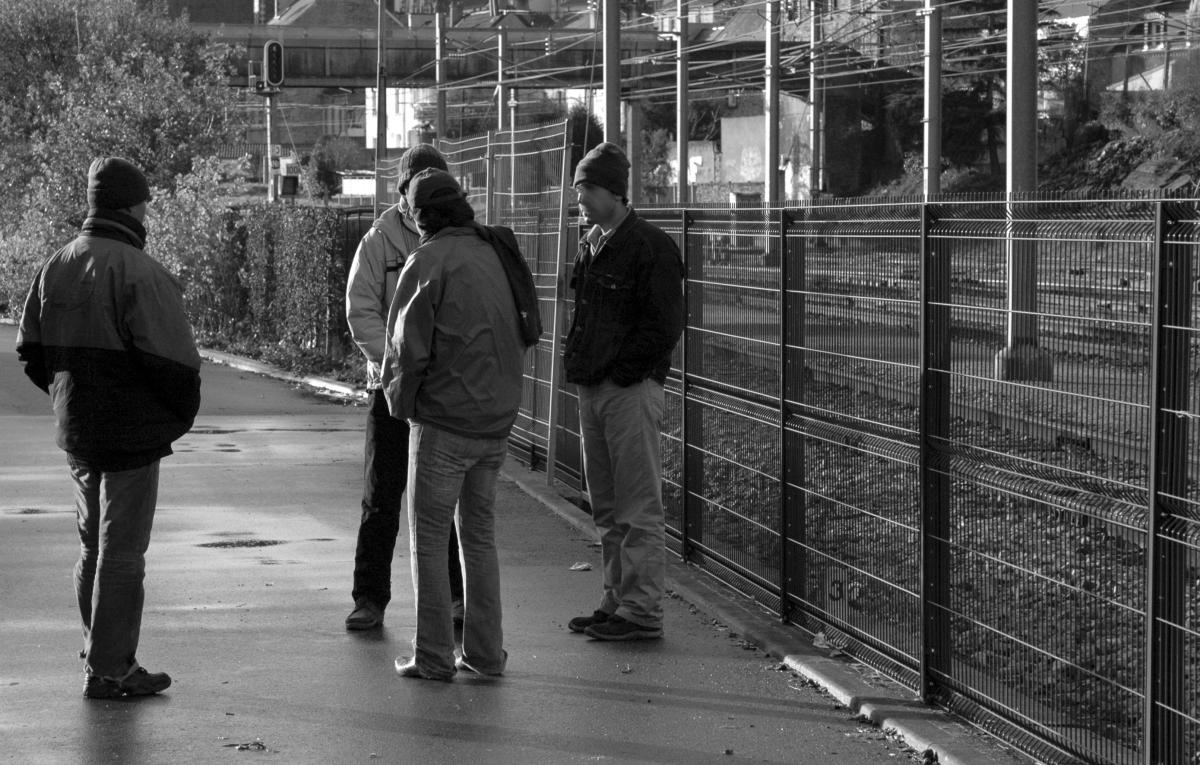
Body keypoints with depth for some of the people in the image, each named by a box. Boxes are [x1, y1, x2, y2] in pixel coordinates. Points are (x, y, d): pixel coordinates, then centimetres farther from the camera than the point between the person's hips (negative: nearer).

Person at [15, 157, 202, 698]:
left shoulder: (56, 267, 4)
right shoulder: (139, 275, -20)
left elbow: (31, 351, 10)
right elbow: (172, 362, -22)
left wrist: (69, 398, 16)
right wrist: (182, 413, -5)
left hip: (75, 432, 7)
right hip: (131, 435, -7)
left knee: (93, 546, 19)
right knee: (121, 554, 1)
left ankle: (100, 654, 28)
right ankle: (109, 670, 7)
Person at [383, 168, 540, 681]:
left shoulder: (428, 262, -11)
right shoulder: (497, 256, 9)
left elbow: (408, 345, -12)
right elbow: (523, 333, 12)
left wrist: (398, 398, 4)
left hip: (444, 418, -6)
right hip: (497, 418, 6)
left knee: (429, 539, 3)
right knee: (479, 533, 15)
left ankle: (433, 657, 3)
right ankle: (485, 652, 15)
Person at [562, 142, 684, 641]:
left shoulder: (651, 247, -11)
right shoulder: (589, 245, 16)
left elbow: (664, 325, -15)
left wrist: (619, 372, -14)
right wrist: (577, 362, 13)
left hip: (630, 389, -9)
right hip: (592, 389, 9)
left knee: (638, 508, -5)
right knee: (606, 508, 13)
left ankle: (643, 611, -2)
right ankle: (617, 601, 21)